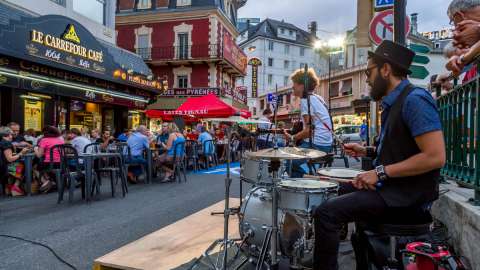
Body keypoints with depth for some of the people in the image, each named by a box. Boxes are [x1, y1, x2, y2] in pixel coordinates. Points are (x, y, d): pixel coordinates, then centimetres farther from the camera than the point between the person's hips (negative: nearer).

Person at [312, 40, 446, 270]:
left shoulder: (415, 99, -18)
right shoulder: (393, 102, 12)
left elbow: (435, 156, -25)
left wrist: (381, 173, -21)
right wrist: (367, 151, 10)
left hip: (408, 192, -10)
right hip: (390, 184, 10)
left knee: (326, 212, -21)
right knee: (335, 193, 23)